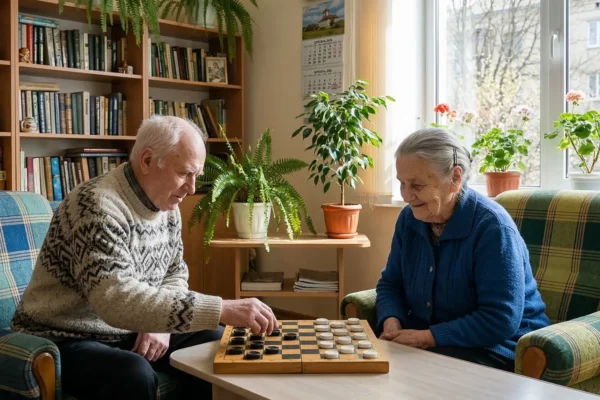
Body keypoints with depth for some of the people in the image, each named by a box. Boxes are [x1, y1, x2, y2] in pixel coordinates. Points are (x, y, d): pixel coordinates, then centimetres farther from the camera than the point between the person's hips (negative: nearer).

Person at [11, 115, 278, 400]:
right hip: (66, 339, -7)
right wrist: (221, 309, -42)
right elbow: (117, 300, -39)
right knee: (134, 374, -34)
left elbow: (175, 271, 12)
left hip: (128, 332, 8)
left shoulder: (166, 206, 1)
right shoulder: (98, 206, -27)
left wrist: (161, 324, -10)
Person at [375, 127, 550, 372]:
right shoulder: (409, 218, 0)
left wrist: (427, 337, -27)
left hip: (497, 347, -6)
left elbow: (501, 320, -26)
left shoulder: (492, 226, -21)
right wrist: (391, 323, -13)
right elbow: (390, 284, 8)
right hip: (426, 340, 6)